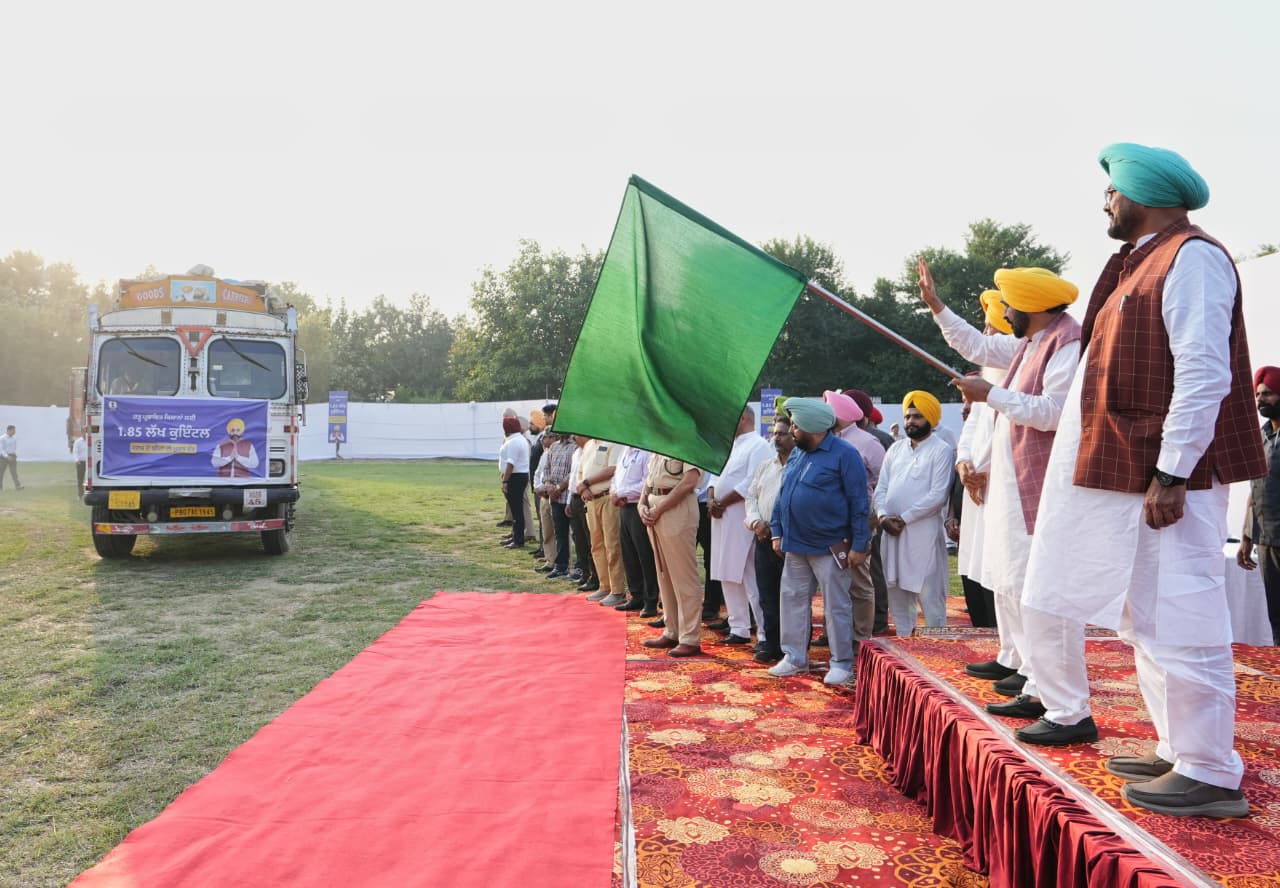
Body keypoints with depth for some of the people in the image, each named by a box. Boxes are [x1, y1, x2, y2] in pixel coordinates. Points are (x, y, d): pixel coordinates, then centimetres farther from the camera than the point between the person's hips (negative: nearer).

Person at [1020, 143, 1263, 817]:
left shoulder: (1191, 258, -11)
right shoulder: (1142, 263, 18)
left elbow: (1205, 376, -20)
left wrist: (1171, 474, -22)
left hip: (1171, 475, -10)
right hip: (1132, 472, 10)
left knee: (1178, 621, -4)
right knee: (1149, 618, 15)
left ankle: (1210, 774, 7)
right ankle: (1178, 752, 27)